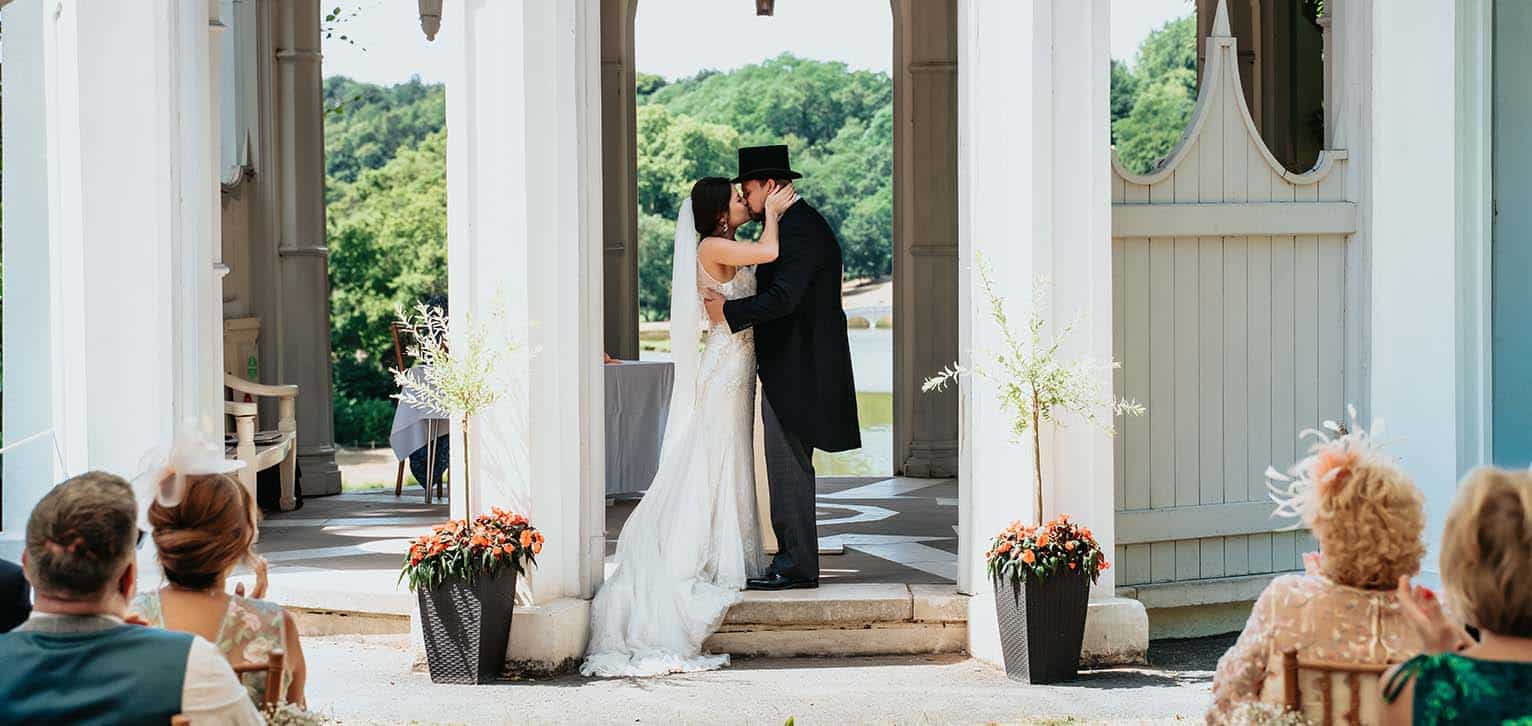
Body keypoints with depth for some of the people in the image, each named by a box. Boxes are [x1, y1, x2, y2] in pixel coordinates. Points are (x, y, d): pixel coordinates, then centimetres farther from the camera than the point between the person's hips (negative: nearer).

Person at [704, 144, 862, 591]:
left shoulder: (800, 228, -16)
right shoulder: (798, 224, 17)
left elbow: (783, 298, -25)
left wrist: (729, 311, -16)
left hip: (795, 368, -11)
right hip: (792, 367, 11)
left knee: (788, 466, -7)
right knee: (788, 467, 13)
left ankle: (797, 566, -4)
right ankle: (793, 559, 18)